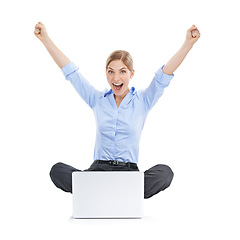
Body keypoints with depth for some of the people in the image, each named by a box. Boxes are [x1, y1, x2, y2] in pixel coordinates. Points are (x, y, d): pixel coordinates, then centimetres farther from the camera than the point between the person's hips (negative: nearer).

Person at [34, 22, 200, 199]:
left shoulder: (142, 101, 7)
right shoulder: (98, 100, 12)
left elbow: (165, 75, -3)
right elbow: (70, 72, 11)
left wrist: (188, 43, -15)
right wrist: (45, 39, 9)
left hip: (129, 170, -1)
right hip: (99, 169, 1)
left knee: (164, 172, -32)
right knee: (58, 170, -25)